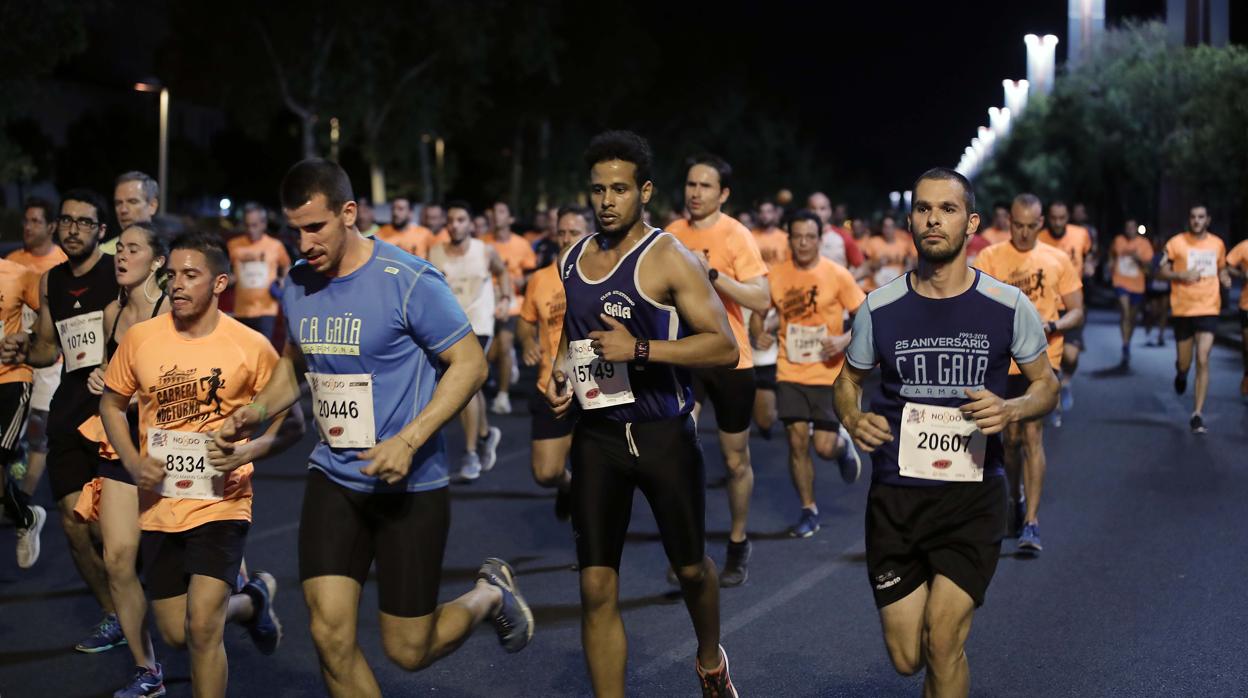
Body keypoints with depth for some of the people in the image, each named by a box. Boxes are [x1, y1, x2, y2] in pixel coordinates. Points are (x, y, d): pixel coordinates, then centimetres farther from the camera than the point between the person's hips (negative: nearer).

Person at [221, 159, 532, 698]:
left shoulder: (409, 281, -16)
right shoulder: (297, 285, 3)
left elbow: (470, 363, -13)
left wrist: (408, 441, -22)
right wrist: (256, 411, 0)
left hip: (411, 486, -4)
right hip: (333, 477, 5)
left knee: (409, 651, 4)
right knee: (330, 636, -8)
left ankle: (489, 595, 34)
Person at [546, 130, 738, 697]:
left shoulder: (670, 258, -11)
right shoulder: (572, 260, 8)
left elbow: (724, 347, -17)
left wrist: (640, 349, -26)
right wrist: (557, 379, 5)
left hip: (663, 435, -4)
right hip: (597, 436, 4)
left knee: (690, 567, 15)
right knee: (596, 588, -2)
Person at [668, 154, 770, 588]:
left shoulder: (736, 237, -10)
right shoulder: (672, 235, 3)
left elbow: (761, 301, -19)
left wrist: (712, 273, -27)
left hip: (730, 359, -2)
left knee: (736, 461, 10)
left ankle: (738, 545, 29)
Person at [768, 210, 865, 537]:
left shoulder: (837, 274, -8)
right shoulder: (777, 275, 0)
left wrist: (845, 340, -20)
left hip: (828, 372, -2)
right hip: (790, 372, 2)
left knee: (825, 447, -4)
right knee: (797, 442, -1)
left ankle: (843, 444, 34)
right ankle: (808, 511, 15)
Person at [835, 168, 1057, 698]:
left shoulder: (1008, 307, -4)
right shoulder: (879, 308, -1)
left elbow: (1046, 385, 8)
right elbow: (848, 380, 14)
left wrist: (1011, 410, -15)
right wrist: (853, 420, -9)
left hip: (973, 495, -1)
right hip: (895, 496, 2)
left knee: (942, 642, -15)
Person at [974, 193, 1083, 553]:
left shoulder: (1057, 260, 4)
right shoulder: (989, 258, 1)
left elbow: (1076, 311, 6)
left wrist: (1051, 327, -14)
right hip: (1003, 359, 1)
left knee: (1033, 433, -14)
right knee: (1011, 436, 12)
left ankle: (1031, 523, -14)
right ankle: (1016, 501, 38)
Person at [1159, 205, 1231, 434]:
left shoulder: (1217, 243, 4)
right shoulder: (1177, 242, -4)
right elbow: (1162, 272, 0)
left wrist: (1225, 278, -4)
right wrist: (1181, 275, -18)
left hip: (1209, 310, 0)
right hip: (1183, 310, 0)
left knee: (1202, 360, -12)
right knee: (1184, 363, 10)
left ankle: (1197, 415, -7)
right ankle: (1181, 374, 51)